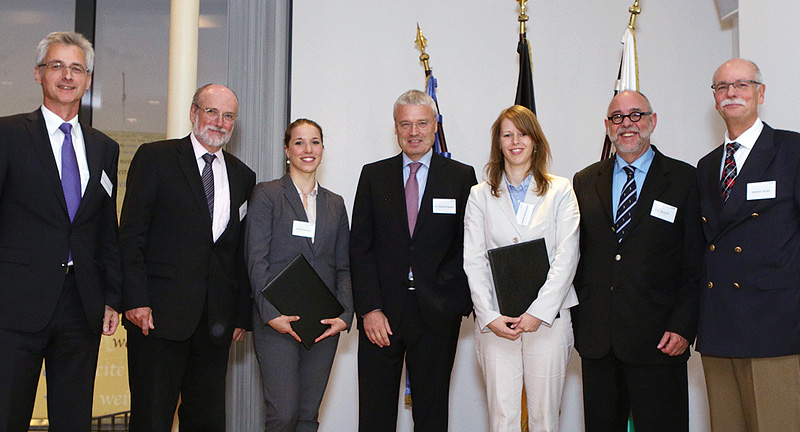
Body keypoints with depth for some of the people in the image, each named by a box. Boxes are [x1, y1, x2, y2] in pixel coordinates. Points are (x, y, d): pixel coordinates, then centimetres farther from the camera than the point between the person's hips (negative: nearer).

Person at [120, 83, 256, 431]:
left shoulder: (242, 176, 15)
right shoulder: (155, 158, 2)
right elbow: (131, 234, -3)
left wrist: (242, 314, 9)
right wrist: (135, 299, -12)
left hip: (217, 320, 4)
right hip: (158, 313, -4)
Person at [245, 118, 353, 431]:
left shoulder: (335, 204, 16)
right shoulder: (266, 195, 3)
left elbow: (344, 267, 12)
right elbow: (256, 260, -5)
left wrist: (345, 315, -3)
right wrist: (271, 313, -15)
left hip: (324, 324, 4)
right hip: (276, 321, -4)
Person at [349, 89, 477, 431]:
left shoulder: (461, 176, 5)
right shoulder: (374, 176, 8)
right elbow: (360, 247, 3)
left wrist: (458, 300, -9)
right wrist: (370, 308, -7)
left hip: (437, 313, -1)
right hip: (381, 314, 1)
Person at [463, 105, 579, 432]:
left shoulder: (560, 190, 8)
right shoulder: (480, 195, 10)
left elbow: (566, 257, -1)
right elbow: (474, 261, 4)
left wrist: (539, 312, -11)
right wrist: (489, 316, -9)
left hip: (548, 318, 0)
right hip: (496, 321, 1)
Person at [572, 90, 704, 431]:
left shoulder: (684, 180, 2)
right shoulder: (584, 183, 12)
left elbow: (696, 262, -2)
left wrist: (683, 326, -10)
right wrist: (573, 321, 5)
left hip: (658, 340, -3)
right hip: (596, 340, 3)